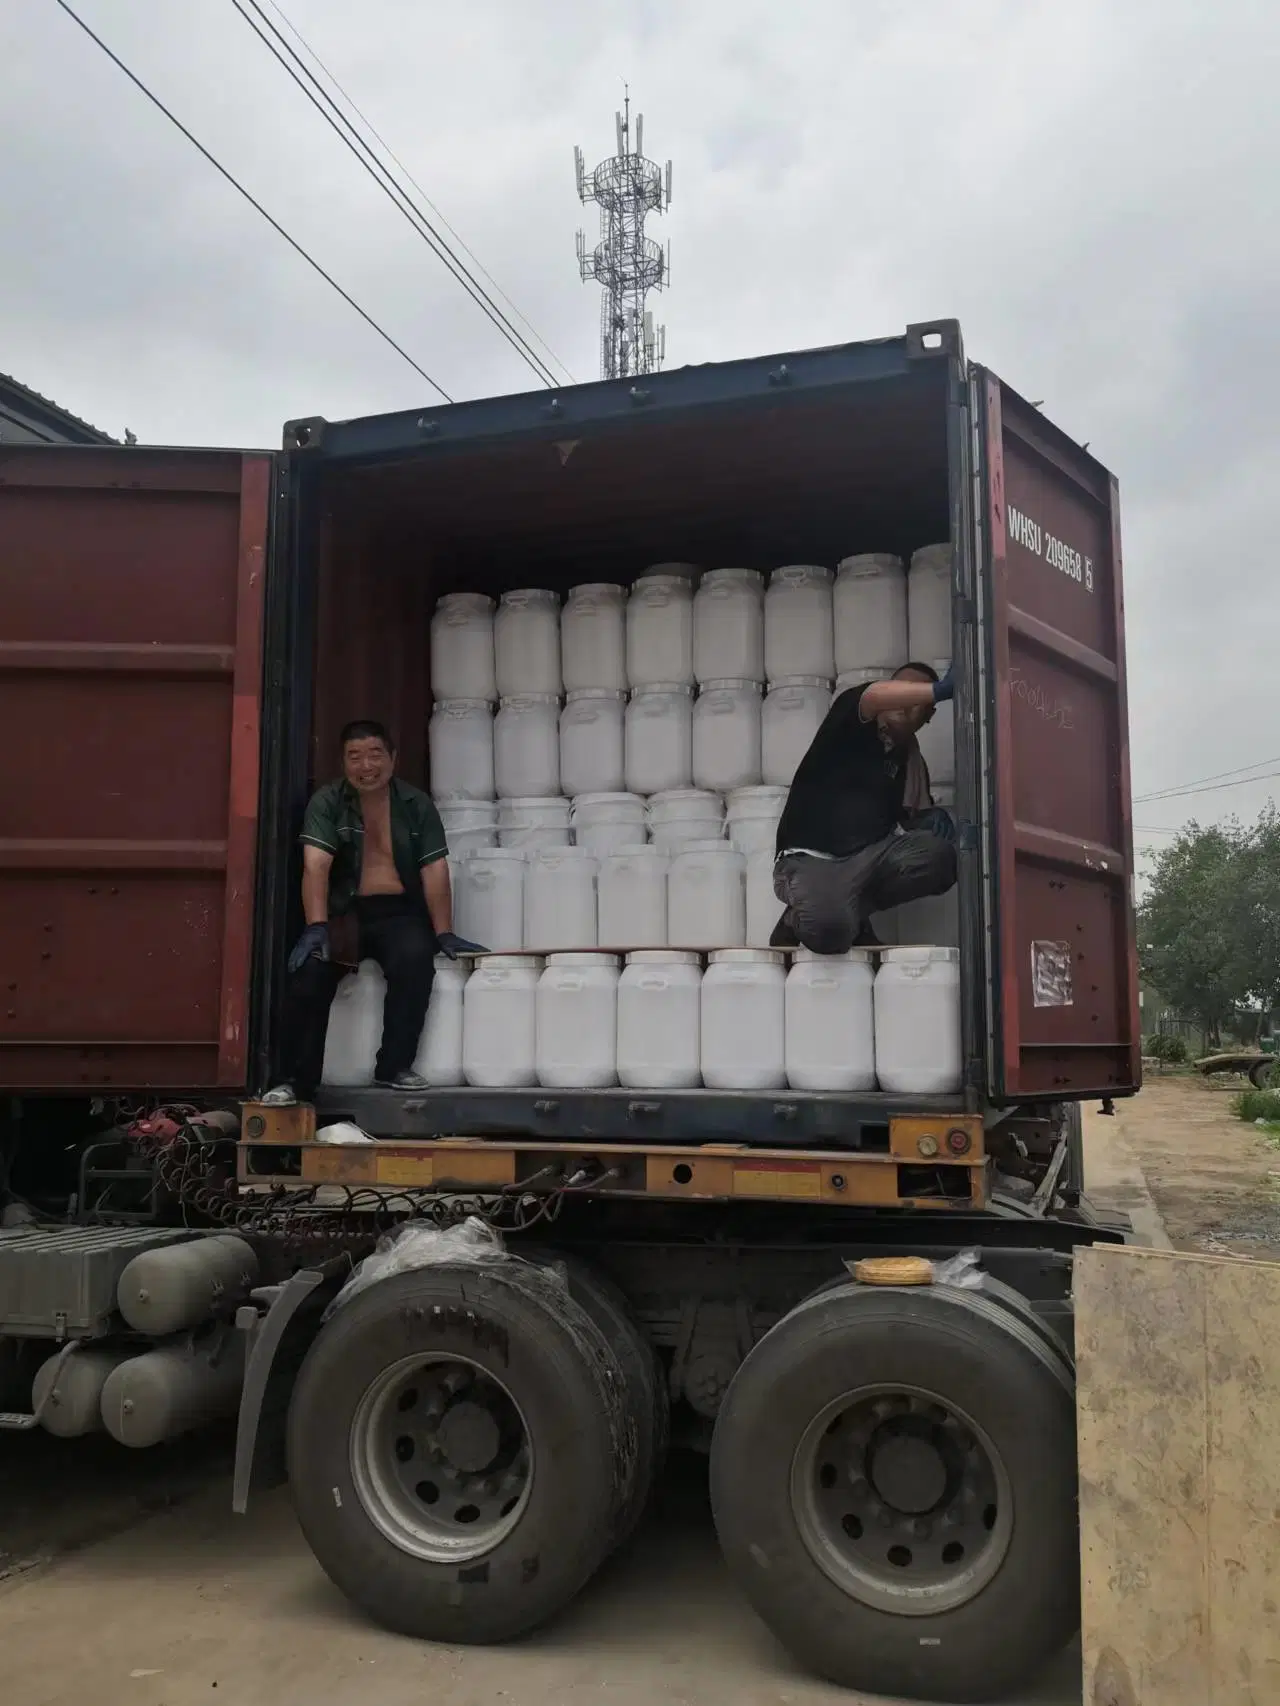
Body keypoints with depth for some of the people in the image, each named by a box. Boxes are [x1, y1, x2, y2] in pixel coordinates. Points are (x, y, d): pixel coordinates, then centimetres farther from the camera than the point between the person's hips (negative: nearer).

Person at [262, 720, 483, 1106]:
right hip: (344, 911, 0)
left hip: (400, 913, 0)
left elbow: (435, 871, -1)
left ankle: (395, 1066, -17)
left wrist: (444, 934, -11)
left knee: (415, 958, -30)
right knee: (309, 966, -27)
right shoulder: (327, 802, 1)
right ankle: (297, 1079, -16)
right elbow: (316, 866, -12)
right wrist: (317, 927, -26)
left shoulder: (417, 805, 6)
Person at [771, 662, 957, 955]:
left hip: (868, 858, 6)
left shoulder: (910, 759, 16)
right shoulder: (854, 727, -1)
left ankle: (851, 908, -4)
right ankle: (799, 918, 2)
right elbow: (875, 695, -24)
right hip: (811, 860, -6)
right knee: (830, 927, -36)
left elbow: (914, 815, 18)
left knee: (937, 854, -23)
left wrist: (933, 818, -6)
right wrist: (940, 689, -31)